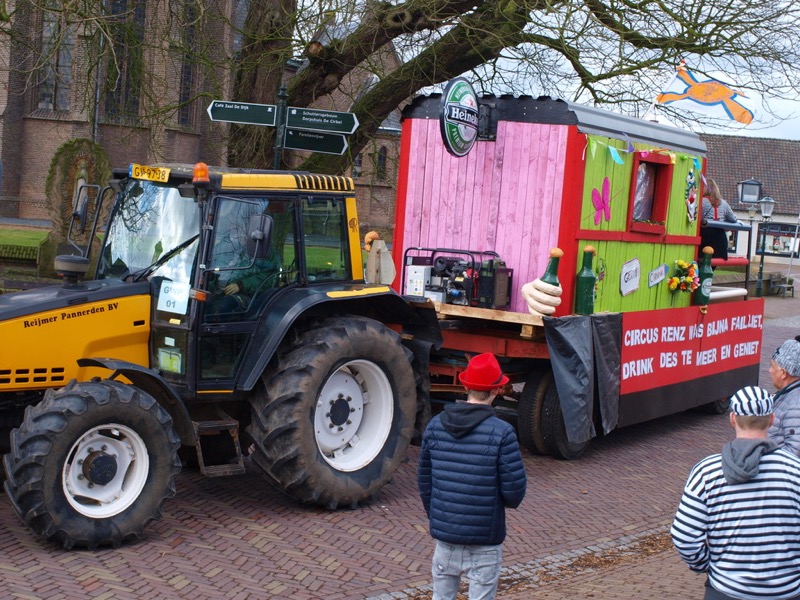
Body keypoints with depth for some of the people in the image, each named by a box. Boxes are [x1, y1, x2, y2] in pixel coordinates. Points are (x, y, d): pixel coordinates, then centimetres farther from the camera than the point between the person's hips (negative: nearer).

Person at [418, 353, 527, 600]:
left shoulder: (435, 426, -1)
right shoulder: (501, 433, -16)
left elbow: (424, 479, 7)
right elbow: (514, 489, -14)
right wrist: (510, 501, 10)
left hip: (444, 535, 4)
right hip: (484, 542, -4)